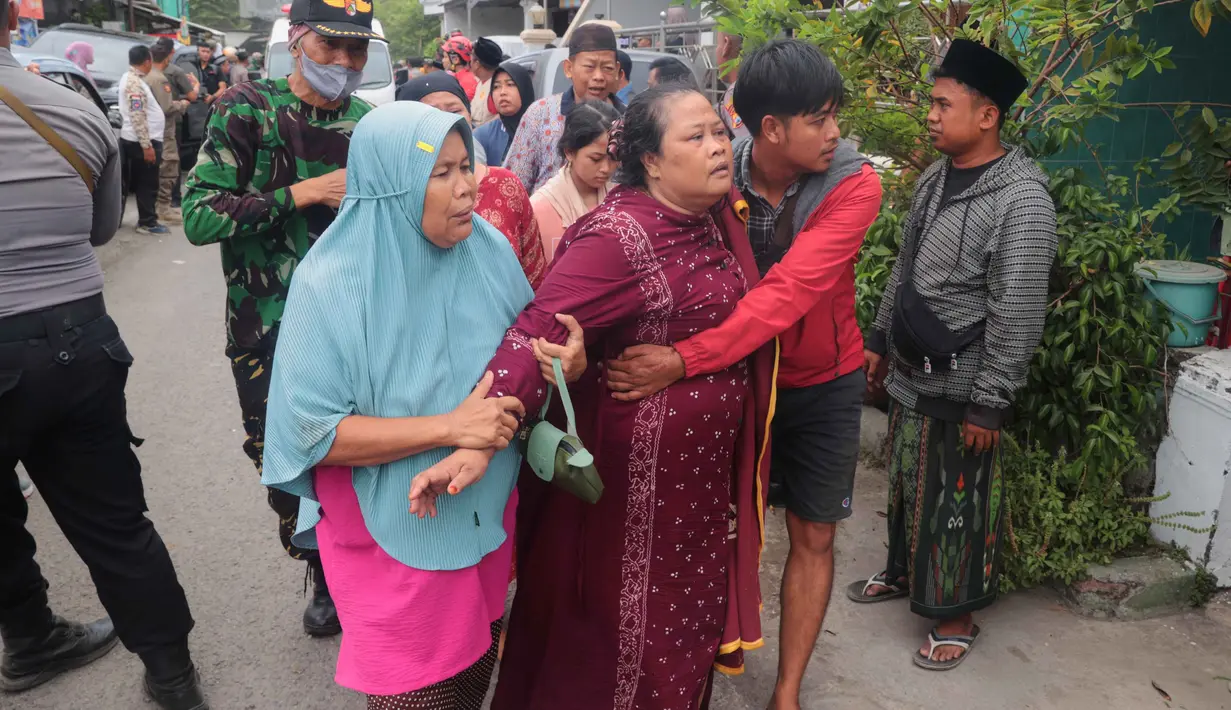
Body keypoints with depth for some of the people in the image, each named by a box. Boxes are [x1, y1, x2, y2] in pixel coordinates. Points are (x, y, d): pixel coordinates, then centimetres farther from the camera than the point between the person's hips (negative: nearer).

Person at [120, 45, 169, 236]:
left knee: (143, 182, 14)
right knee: (147, 183, -4)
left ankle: (146, 220, 21)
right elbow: (137, 117, -24)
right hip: (142, 141, -10)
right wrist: (146, 145, -25)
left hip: (140, 140, 10)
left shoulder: (131, 78, 14)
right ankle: (147, 222, 2)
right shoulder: (134, 83, -19)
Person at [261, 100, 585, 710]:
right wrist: (448, 428, -28)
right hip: (393, 535, -4)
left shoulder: (489, 249, -6)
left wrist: (566, 359, -18)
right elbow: (311, 432, -21)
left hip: (487, 516, 5)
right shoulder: (331, 284, -19)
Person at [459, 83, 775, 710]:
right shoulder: (617, 236, -22)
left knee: (688, 607, 25)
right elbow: (539, 331, -31)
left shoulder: (719, 215, 2)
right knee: (622, 618, 11)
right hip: (635, 467, -8)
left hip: (710, 465, 8)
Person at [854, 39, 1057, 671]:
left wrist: (989, 402, -18)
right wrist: (879, 338, 16)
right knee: (906, 482, 20)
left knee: (955, 500, 6)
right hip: (910, 372, 7)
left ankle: (957, 614, 24)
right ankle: (903, 570, 41)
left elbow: (1018, 313, -20)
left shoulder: (1021, 198, -19)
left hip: (960, 385, -7)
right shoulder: (934, 178, 6)